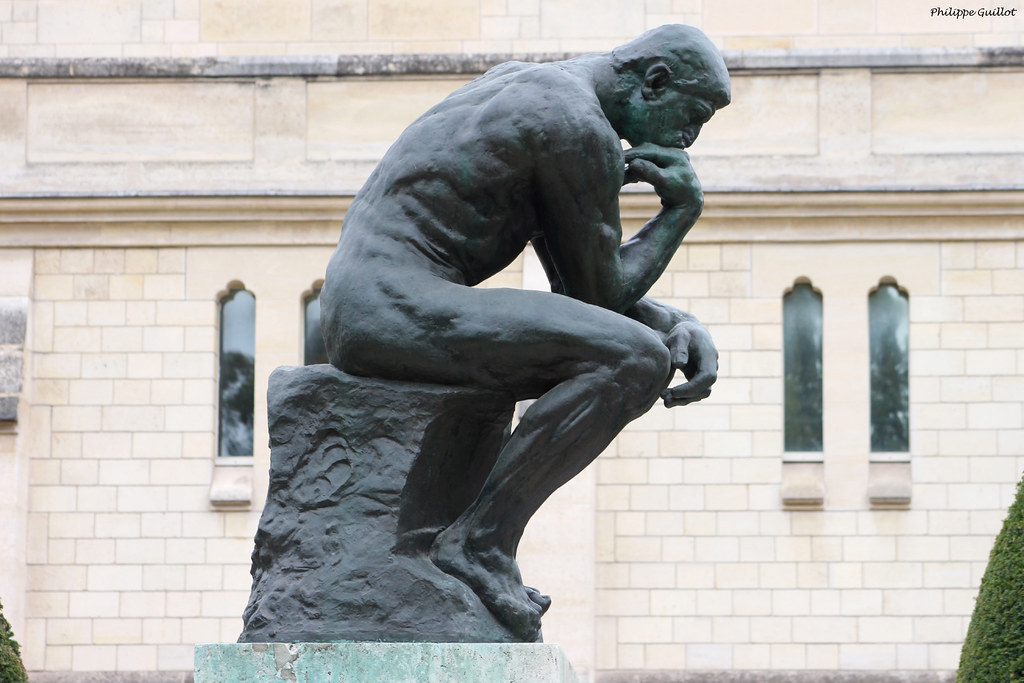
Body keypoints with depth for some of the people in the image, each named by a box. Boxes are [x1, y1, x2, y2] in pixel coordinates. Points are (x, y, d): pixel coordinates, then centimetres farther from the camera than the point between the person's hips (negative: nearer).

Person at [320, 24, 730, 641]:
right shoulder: (585, 132, -10)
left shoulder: (520, 87, 22)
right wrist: (684, 209, 8)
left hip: (359, 310, 10)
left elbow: (576, 284, 24)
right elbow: (601, 294, -3)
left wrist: (684, 324, 9)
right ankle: (481, 543, -15)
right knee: (633, 363, -21)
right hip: (396, 307, -10)